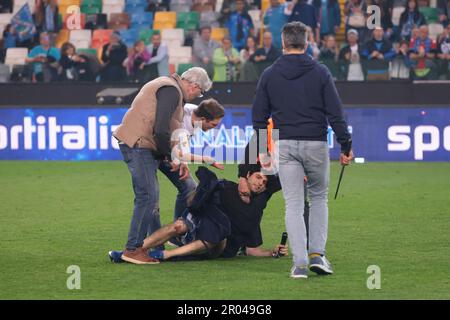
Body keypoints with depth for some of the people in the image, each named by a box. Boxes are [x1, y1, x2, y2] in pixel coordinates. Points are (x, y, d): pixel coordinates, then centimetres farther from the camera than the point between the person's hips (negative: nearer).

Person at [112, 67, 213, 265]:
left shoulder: (169, 87, 21)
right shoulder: (171, 91, -14)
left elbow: (170, 130, 25)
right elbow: (160, 130, -23)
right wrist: (171, 157, -11)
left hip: (140, 145, 11)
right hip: (138, 145, -11)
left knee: (150, 196, 17)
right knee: (147, 197, -12)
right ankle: (133, 249, -11)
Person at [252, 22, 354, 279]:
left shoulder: (269, 75, 4)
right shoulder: (320, 72, -1)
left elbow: (259, 116, 7)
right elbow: (335, 113, -4)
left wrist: (261, 149, 17)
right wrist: (346, 146, 2)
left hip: (285, 146, 1)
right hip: (316, 143, -1)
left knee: (294, 205, 3)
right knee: (319, 197, 17)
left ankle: (300, 263, -5)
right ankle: (317, 254, 6)